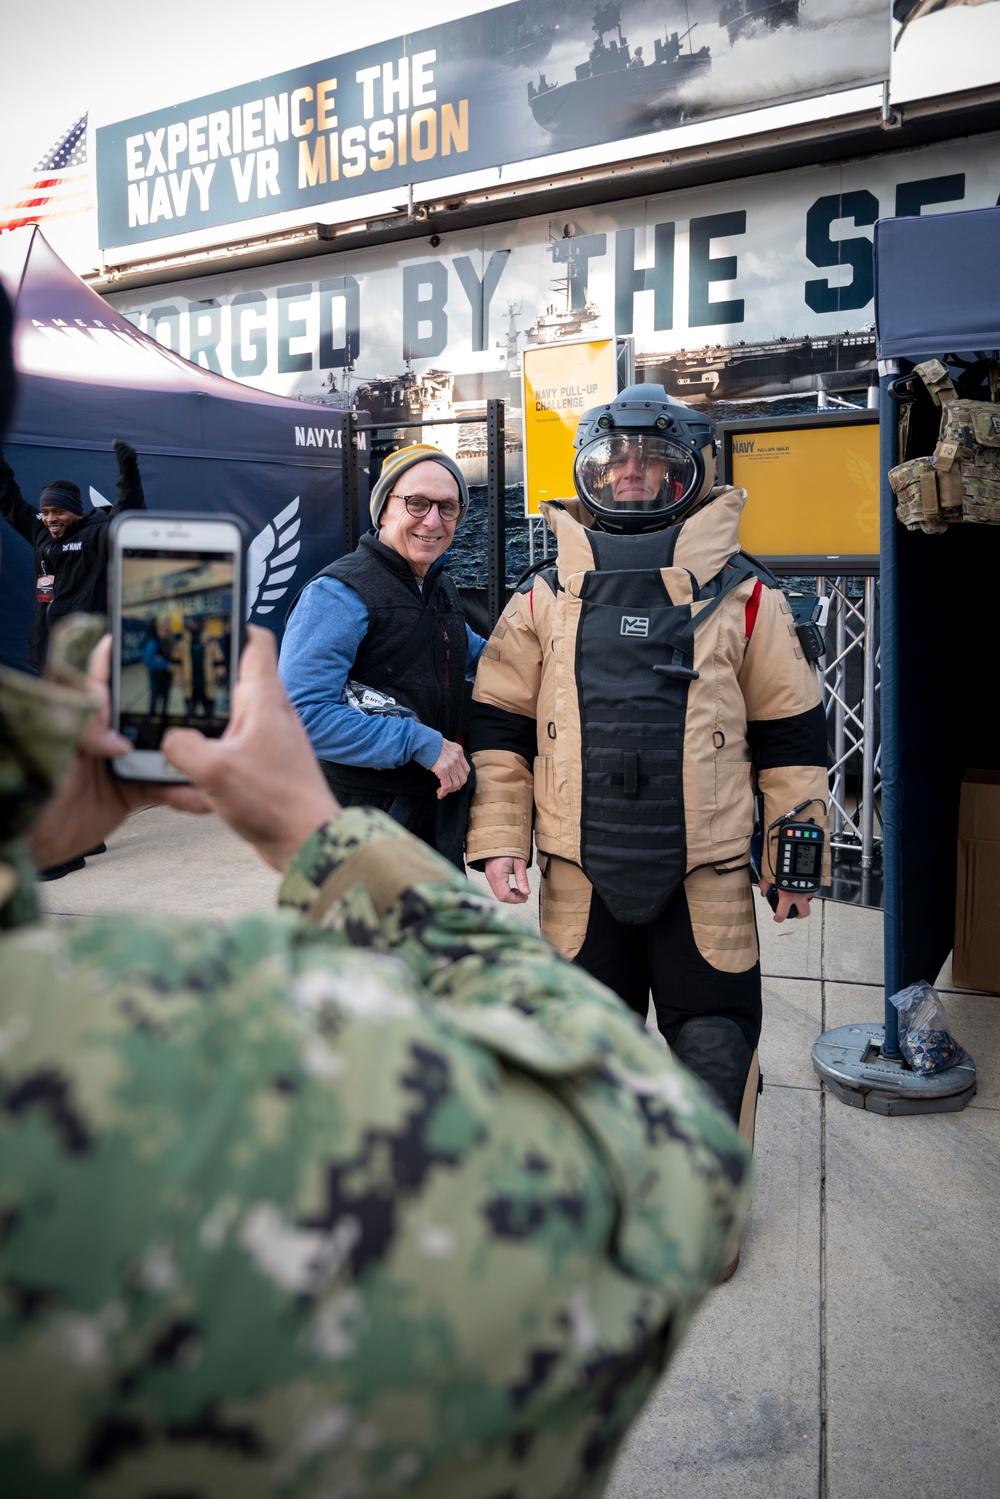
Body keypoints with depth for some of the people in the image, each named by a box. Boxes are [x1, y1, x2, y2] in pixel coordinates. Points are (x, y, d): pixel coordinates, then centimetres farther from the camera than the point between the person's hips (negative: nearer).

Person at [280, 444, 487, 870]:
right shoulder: (337, 594, -17)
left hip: (440, 817, 8)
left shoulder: (442, 590, 11)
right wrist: (421, 743, -25)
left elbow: (473, 654, 33)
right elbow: (302, 714, -27)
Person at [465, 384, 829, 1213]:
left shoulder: (745, 597, -1)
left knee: (713, 1043, 9)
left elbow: (792, 736, 3)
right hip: (580, 873, 2)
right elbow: (498, 730, 5)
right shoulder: (544, 600, 3)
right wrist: (499, 838, -2)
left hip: (709, 877, -1)